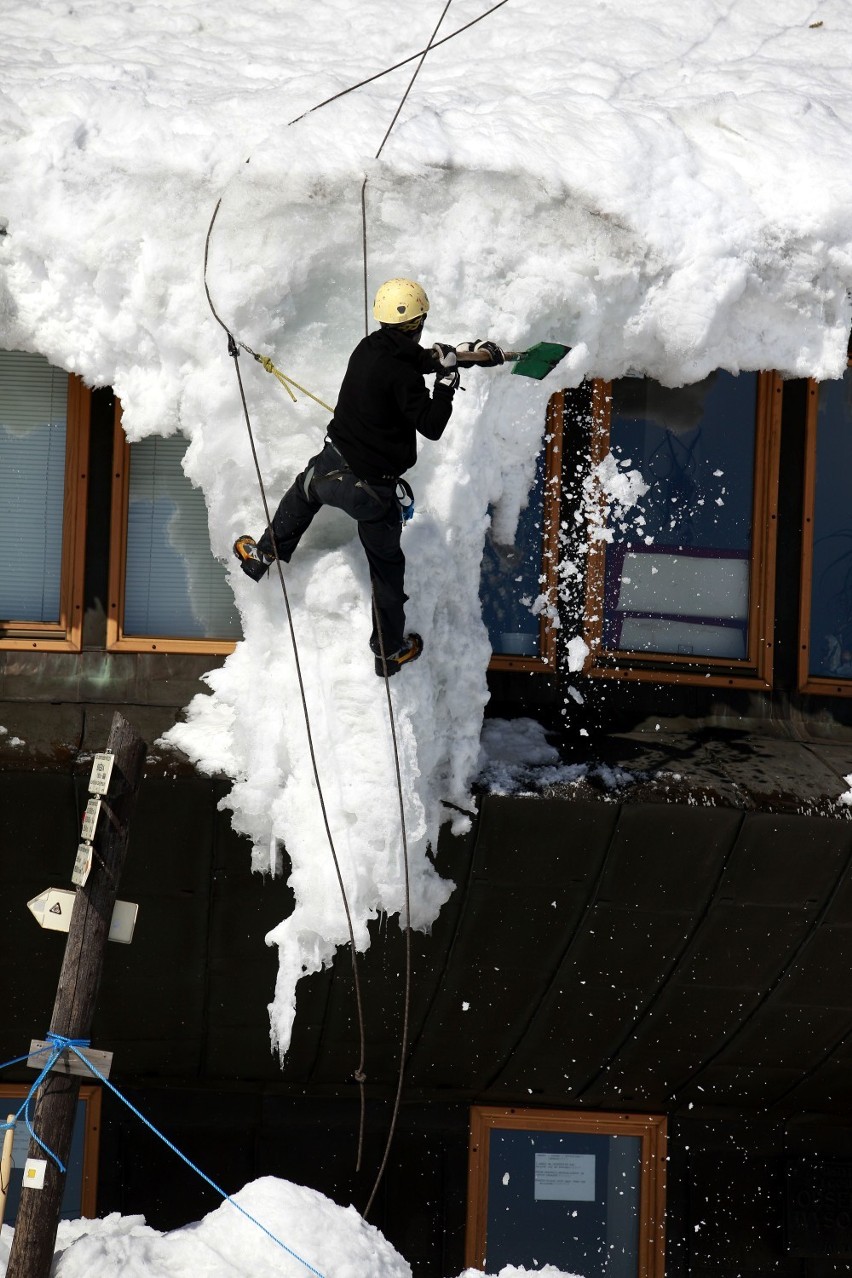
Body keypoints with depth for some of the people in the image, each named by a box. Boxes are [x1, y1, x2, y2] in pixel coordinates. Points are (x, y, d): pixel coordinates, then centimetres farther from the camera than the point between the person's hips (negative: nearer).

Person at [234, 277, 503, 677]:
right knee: (387, 564, 13)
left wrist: (464, 350, 14)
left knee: (304, 490, 40)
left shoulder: (370, 346, -2)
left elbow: (418, 357, 15)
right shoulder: (401, 374, -25)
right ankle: (389, 650, 26)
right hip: (375, 487, -5)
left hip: (335, 464, 5)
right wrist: (448, 379, -18)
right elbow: (431, 426, -24)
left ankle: (264, 554, 51)